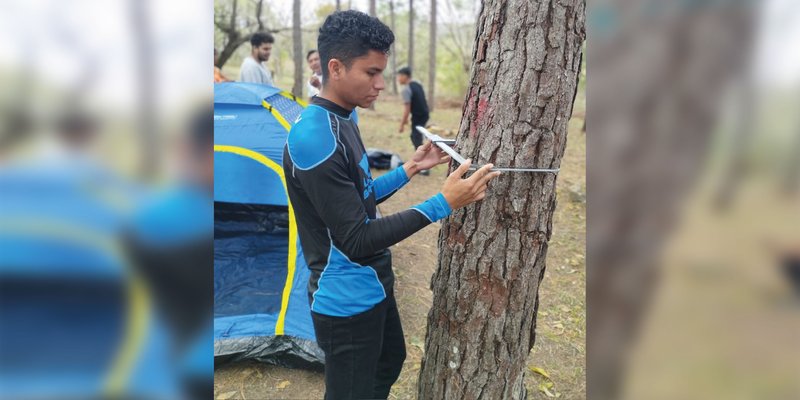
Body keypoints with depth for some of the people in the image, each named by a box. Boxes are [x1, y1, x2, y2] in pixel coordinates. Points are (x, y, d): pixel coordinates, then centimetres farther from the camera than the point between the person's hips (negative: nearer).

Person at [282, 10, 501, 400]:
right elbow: (356, 241, -28)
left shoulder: (342, 122, 4)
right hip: (347, 300, -9)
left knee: (391, 360, 27)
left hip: (372, 284, 10)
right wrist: (443, 203, -29)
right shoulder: (314, 139, -27)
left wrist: (408, 169, 5)